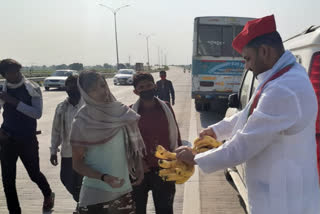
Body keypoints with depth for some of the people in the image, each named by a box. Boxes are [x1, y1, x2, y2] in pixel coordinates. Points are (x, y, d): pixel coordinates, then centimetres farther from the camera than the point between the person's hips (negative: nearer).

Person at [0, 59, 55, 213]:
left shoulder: (32, 88, -8)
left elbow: (37, 113, -18)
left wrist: (15, 102, -24)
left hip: (27, 140, -3)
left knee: (34, 174, 9)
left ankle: (48, 195, 40)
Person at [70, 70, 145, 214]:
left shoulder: (120, 112, -2)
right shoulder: (82, 123, -12)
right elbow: (77, 164, -8)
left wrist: (139, 165, -3)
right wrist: (103, 177, -21)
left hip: (124, 190, 4)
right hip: (96, 194, -3)